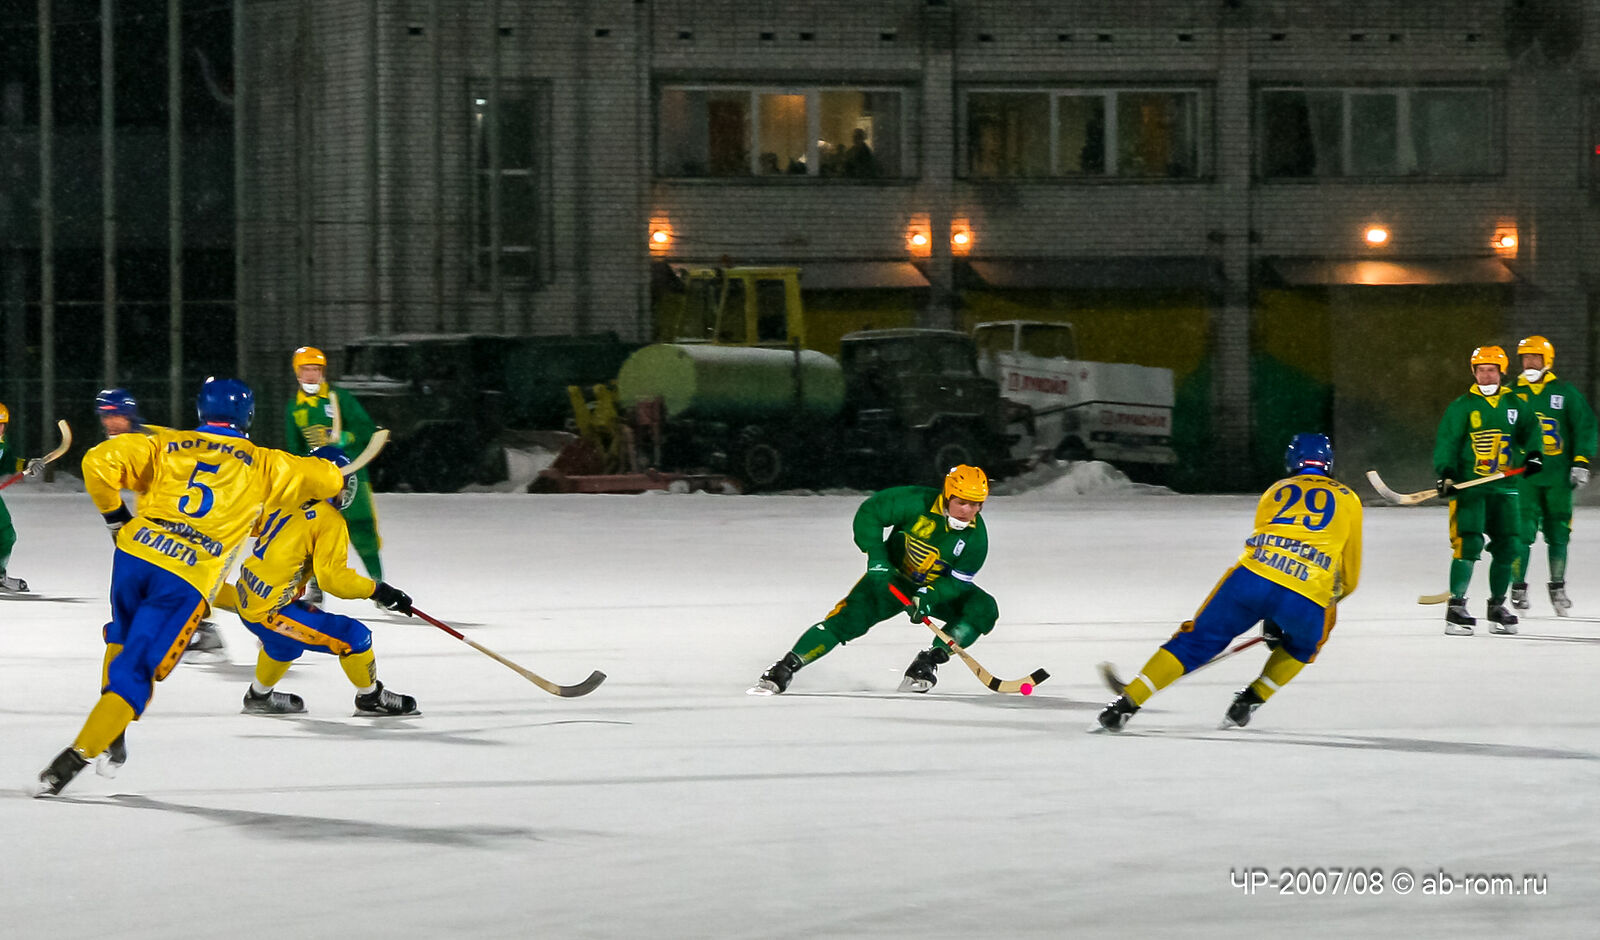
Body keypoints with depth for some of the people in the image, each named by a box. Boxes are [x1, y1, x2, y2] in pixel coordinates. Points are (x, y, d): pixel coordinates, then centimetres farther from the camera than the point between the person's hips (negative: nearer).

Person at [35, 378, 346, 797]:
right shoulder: (263, 465, 12)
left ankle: (111, 730, 29)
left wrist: (115, 517, 13)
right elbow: (330, 478, 19)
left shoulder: (166, 445, 13)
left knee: (124, 637, 32)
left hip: (136, 554, 2)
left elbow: (98, 461, 1)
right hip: (188, 582, -2)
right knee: (135, 671, 0)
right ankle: (79, 754, -14)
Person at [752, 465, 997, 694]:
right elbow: (869, 513, -17)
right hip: (893, 577, -2)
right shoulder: (917, 503, -25)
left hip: (939, 587, 2)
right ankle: (785, 669, -14)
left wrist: (928, 597, -37)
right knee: (847, 619, -19)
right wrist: (876, 558, -25)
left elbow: (957, 582, -18)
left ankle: (928, 662, -15)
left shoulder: (976, 537, -19)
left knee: (983, 609, -21)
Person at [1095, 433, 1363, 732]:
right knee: (1303, 645, 32)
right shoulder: (1347, 499, 21)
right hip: (1307, 600, -1)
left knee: (1196, 641, 12)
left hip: (1251, 577, 1)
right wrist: (1334, 598, 46)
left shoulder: (1275, 492, 28)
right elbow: (1350, 573, 24)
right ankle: (1250, 701, 20)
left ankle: (1126, 704, 2)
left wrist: (1270, 620, 42)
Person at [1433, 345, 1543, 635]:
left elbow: (1530, 429, 21)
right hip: (1468, 487, -4)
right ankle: (1456, 606, -11)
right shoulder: (1461, 407, 0)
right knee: (1468, 544, -16)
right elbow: (1446, 441, -5)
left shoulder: (1515, 405, 12)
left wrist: (1533, 454, 2)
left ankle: (1497, 606, 20)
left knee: (1509, 547, 4)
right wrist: (1446, 473, -20)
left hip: (1504, 490, 4)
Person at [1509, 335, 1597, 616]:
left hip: (1558, 476, 0)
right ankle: (1518, 588, -3)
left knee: (1558, 532, 5)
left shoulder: (1565, 393, 4)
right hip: (1523, 475, 0)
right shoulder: (1513, 395, 7)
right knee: (1523, 531, -10)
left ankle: (1558, 588, 18)